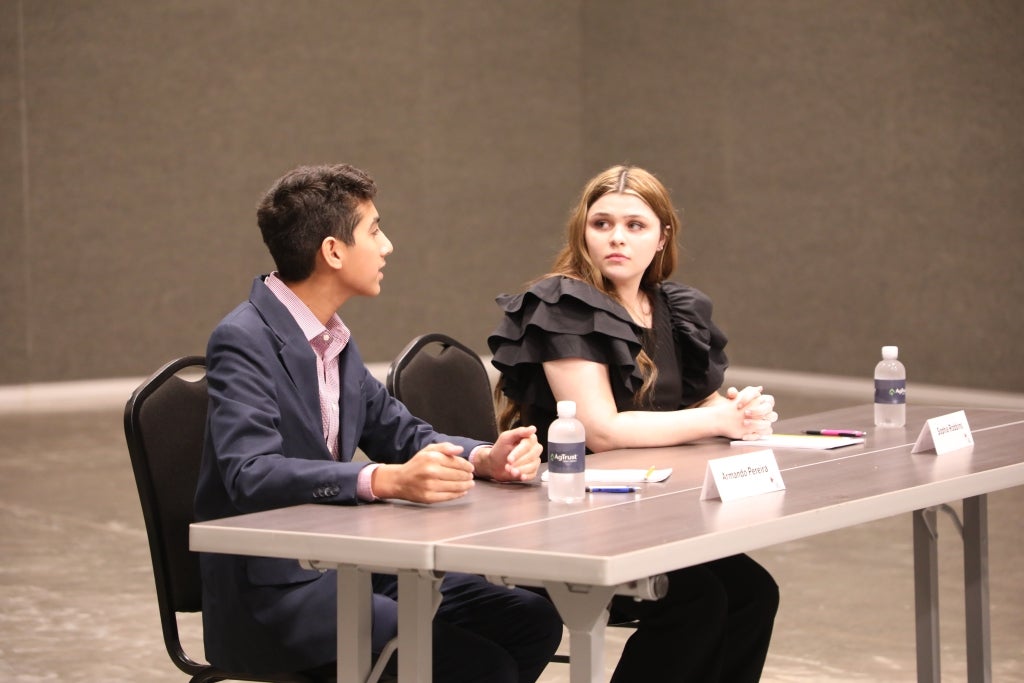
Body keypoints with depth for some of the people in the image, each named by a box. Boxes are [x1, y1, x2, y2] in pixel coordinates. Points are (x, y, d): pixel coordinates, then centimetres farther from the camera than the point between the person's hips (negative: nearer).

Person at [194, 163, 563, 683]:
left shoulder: (333, 338, 11)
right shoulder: (244, 341, -16)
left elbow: (399, 433, 17)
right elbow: (250, 474, -28)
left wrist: (486, 458, -5)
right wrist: (385, 482, -41)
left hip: (340, 562, 9)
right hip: (268, 590, -9)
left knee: (532, 621, 0)